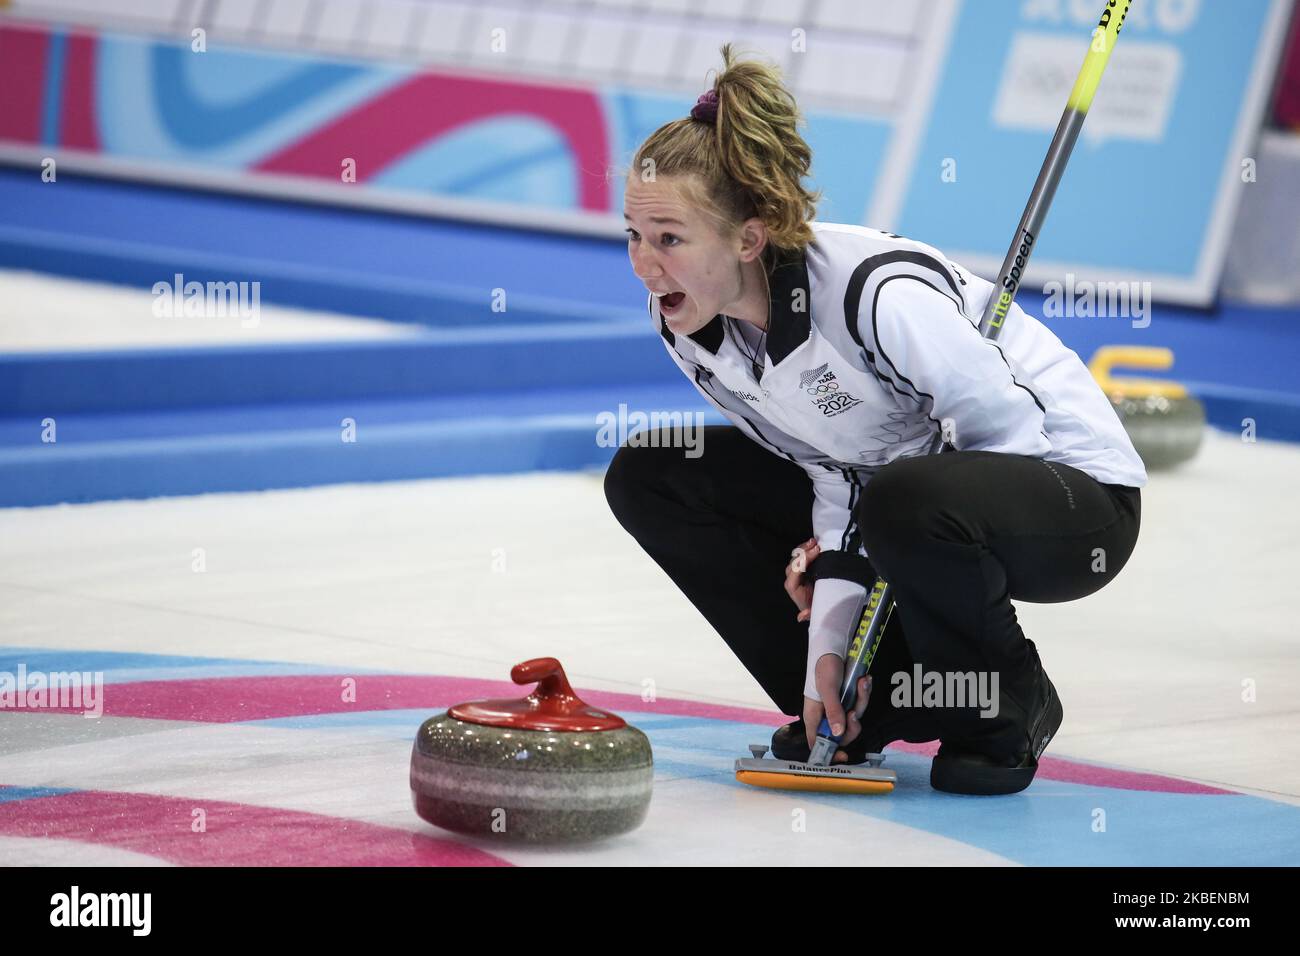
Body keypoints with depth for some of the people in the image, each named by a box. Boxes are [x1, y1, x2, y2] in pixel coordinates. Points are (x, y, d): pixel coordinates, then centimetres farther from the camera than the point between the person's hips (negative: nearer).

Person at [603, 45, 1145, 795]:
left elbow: (1008, 432, -24)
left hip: (1072, 493, -8)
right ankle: (851, 706, 6)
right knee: (648, 477, -3)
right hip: (885, 489, 8)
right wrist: (828, 645, -13)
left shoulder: (877, 291, -33)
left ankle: (1009, 706, -10)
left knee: (905, 502, -41)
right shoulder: (685, 326, -10)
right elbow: (834, 474, -3)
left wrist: (842, 559, -17)